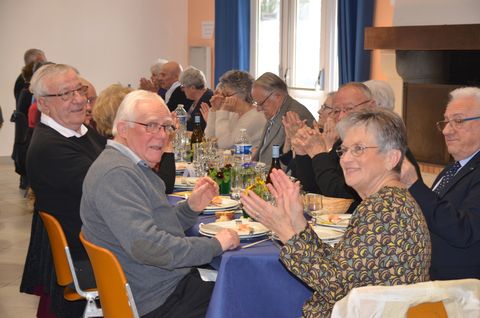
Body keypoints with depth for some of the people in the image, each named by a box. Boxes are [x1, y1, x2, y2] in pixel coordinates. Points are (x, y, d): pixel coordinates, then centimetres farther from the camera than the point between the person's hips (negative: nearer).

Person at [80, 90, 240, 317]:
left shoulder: (135, 168, 15)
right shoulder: (116, 173, -19)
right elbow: (147, 246, -28)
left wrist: (191, 207, 2)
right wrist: (215, 245, -19)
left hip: (175, 283, 10)